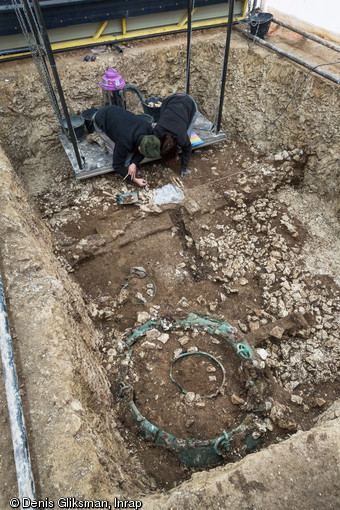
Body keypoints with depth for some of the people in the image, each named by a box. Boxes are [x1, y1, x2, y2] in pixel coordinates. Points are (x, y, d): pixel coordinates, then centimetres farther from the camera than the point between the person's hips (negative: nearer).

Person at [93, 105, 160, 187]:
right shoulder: (124, 143, -40)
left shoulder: (148, 127, -25)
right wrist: (135, 180, -28)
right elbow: (117, 165, -26)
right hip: (101, 121, -5)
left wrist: (134, 163, -26)